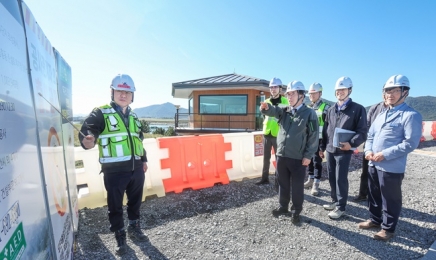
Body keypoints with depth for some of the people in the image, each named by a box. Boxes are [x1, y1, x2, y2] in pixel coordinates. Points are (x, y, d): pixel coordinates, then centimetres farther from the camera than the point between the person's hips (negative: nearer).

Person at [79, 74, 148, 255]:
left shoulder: (133, 117, 15)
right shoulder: (101, 113, -4)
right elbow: (87, 130, -15)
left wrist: (144, 159, 19)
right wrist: (88, 140, -38)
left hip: (136, 169, 6)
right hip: (114, 170, -5)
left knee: (135, 201, 20)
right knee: (115, 206, 10)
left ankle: (134, 228, 41)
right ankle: (120, 236, 31)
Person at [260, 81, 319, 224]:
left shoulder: (309, 113, -4)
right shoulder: (284, 111, 9)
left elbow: (313, 136, -7)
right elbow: (273, 111, -10)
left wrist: (308, 155, -10)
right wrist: (266, 107, -34)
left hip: (298, 158, -4)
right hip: (281, 155, 5)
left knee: (297, 186, 9)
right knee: (283, 183, 17)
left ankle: (296, 211, 28)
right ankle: (283, 206, 35)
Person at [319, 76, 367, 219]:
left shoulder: (358, 109, -4)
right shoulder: (331, 109, 12)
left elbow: (362, 131, -9)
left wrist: (351, 143, -25)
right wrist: (322, 147, 14)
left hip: (344, 151, -5)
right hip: (330, 150, 5)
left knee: (341, 179, 1)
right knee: (331, 177, 14)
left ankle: (340, 207, 16)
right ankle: (335, 201, 31)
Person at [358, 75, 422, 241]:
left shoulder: (411, 115, -9)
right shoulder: (382, 115, 13)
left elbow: (411, 143, -16)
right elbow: (370, 135, 15)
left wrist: (385, 154, -21)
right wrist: (368, 150, -3)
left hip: (392, 168, -7)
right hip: (373, 164, 7)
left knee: (390, 200, 9)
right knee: (374, 195, 20)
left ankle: (388, 228, 27)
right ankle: (375, 219, 39)